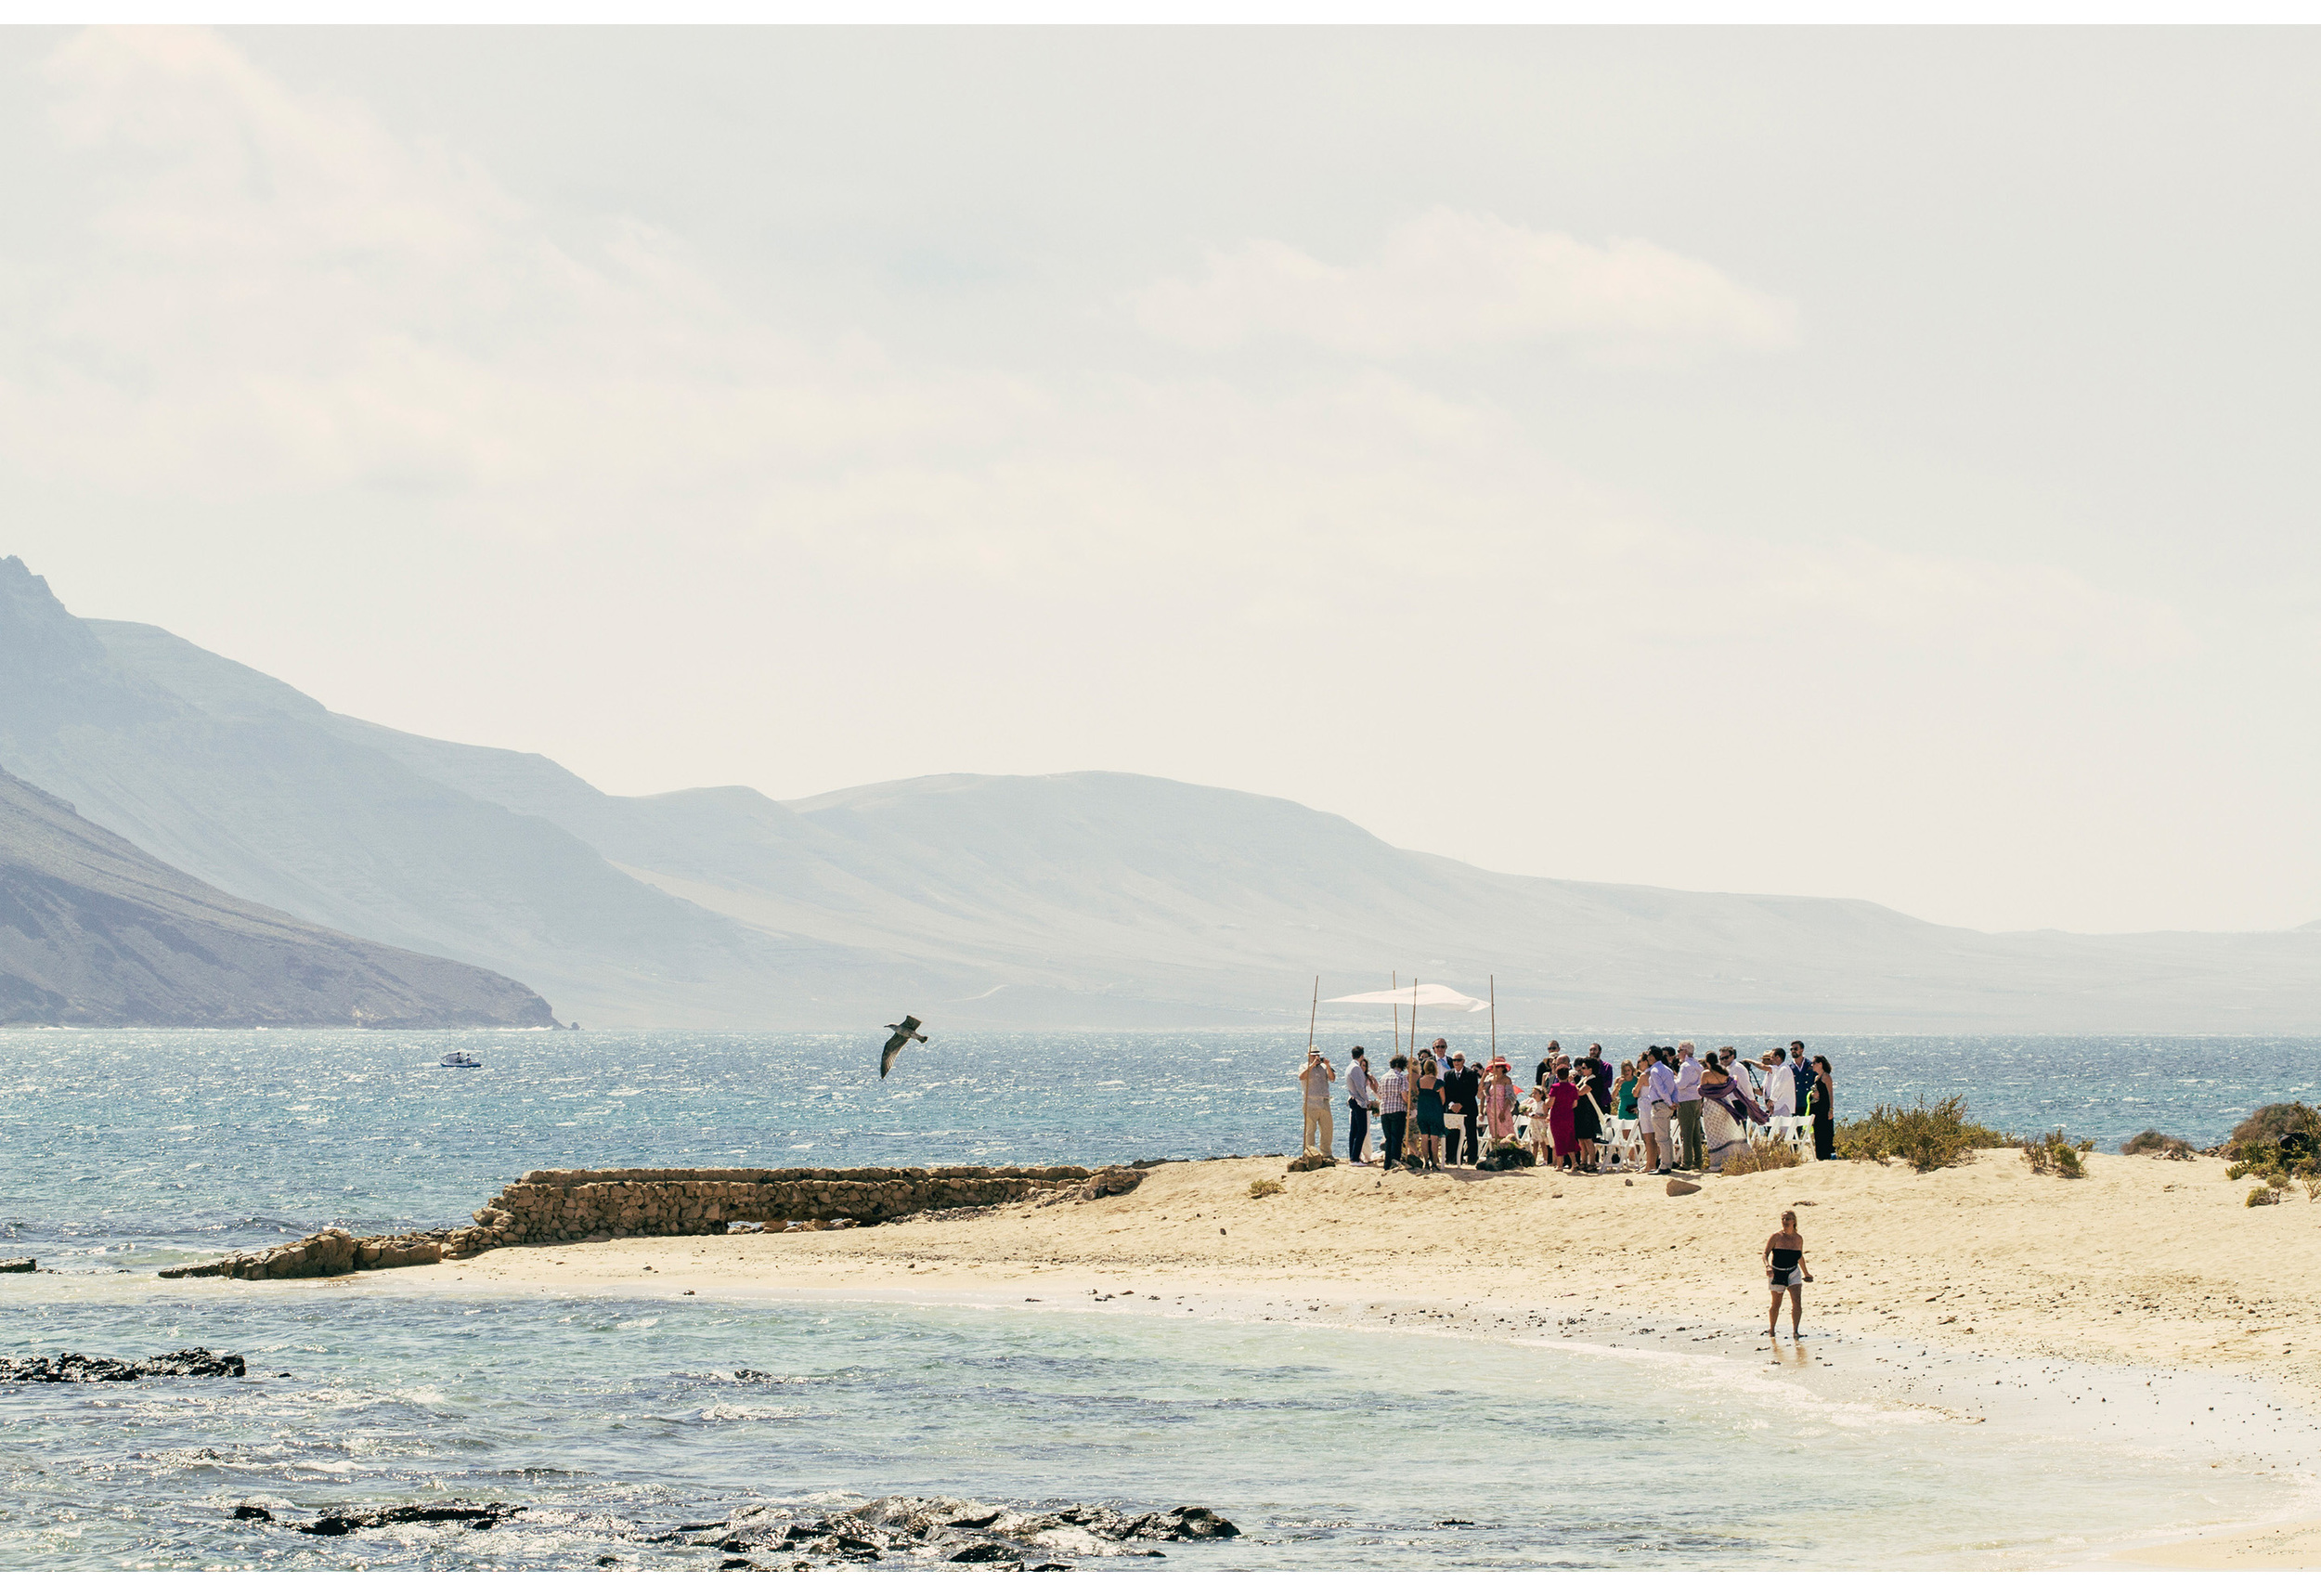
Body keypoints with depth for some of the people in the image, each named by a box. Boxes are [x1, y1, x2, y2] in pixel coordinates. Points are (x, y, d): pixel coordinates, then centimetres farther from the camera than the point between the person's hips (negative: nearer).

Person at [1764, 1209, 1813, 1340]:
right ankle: (1771, 1330, 32)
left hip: (1793, 1272, 2)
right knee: (1776, 1305, 9)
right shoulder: (1776, 1237, -8)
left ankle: (1795, 1332, -19)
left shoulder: (1799, 1239, 2)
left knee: (1797, 1302, -16)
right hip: (1777, 1273, -2)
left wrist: (1806, 1273, 28)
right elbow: (1765, 1254, -8)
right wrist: (1767, 1266, -28)